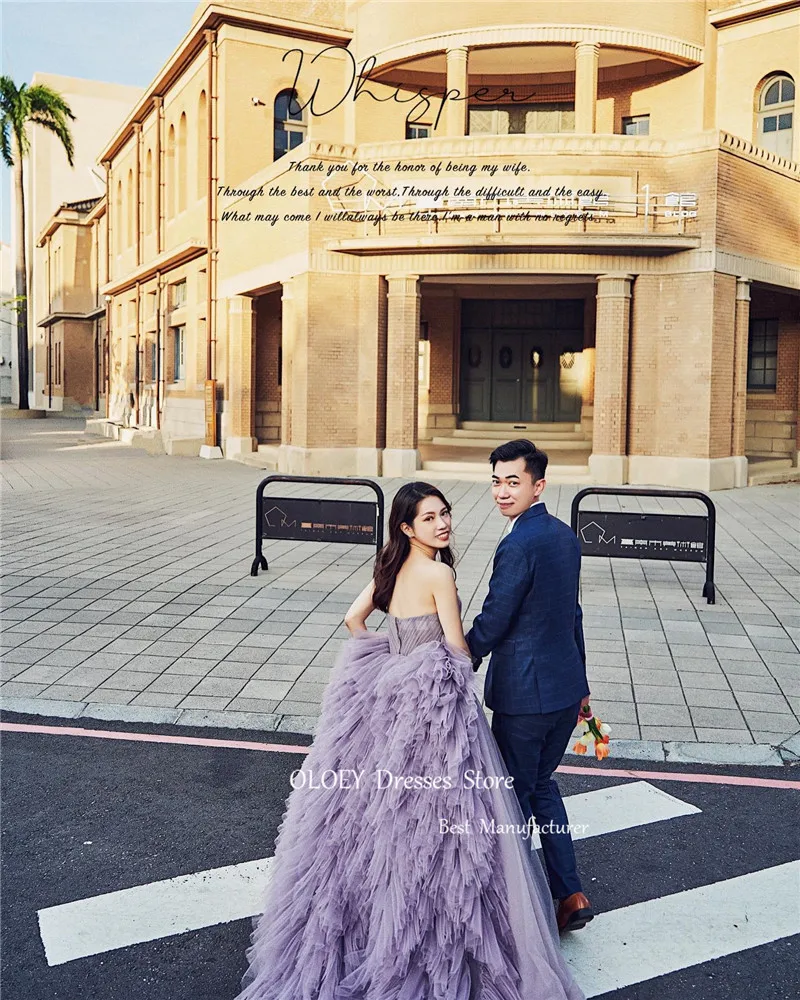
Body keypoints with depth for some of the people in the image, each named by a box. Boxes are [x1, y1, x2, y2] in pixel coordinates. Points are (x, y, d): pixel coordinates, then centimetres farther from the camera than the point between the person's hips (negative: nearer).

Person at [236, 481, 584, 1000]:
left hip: (393, 689, 8)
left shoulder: (392, 567, 7)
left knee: (390, 804, 19)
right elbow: (458, 648, -12)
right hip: (435, 698, -8)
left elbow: (353, 619, 13)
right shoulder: (439, 573, -16)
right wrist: (463, 668, 9)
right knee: (436, 811, 2)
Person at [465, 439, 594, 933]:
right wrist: (580, 682, 22)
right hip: (566, 688, 9)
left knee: (514, 795, 9)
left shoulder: (518, 546, -21)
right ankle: (570, 895, 23)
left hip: (523, 694, -8)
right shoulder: (566, 535, 7)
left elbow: (491, 623, -18)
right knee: (542, 783, 23)